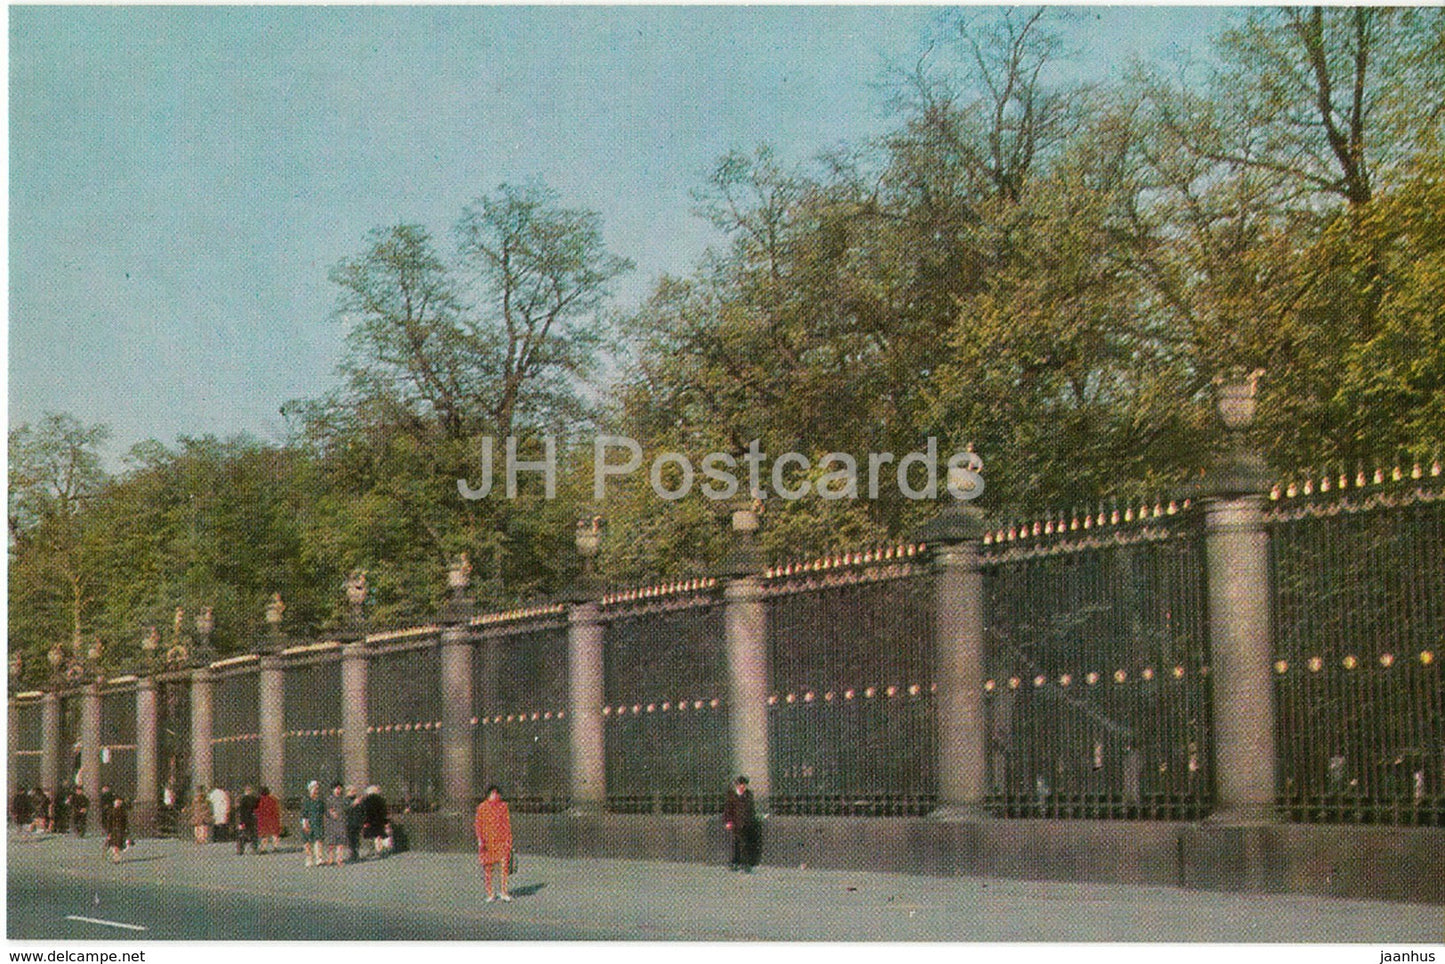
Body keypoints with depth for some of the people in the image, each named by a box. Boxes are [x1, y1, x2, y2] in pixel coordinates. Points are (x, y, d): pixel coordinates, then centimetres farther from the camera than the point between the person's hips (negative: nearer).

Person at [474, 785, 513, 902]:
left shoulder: (503, 805, 4)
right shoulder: (482, 807, 1)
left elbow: (507, 823, 7)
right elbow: (478, 825, 3)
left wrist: (508, 839, 1)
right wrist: (480, 840, -6)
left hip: (501, 840, 0)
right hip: (487, 841, 0)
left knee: (504, 863, -13)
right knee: (487, 867, 3)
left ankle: (504, 892, -8)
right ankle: (490, 894, 13)